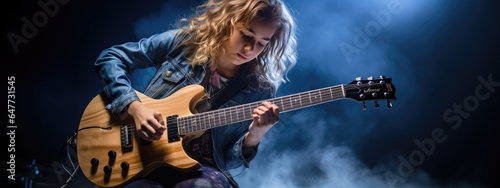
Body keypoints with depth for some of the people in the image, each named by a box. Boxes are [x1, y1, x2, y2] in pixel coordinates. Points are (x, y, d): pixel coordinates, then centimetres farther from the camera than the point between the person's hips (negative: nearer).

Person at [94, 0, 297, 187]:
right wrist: (134, 107, -8)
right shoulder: (183, 42, 1)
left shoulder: (261, 90, 1)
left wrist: (253, 137, -18)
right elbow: (110, 58, 6)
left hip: (200, 169, 1)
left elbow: (230, 163, 3)